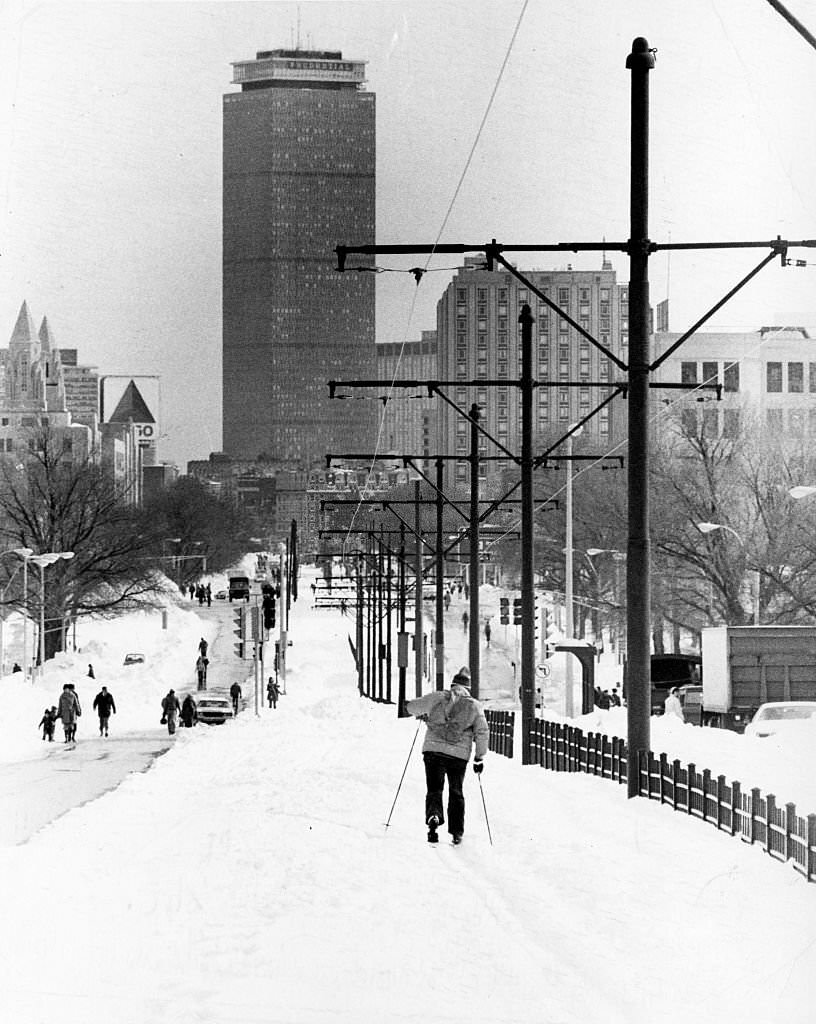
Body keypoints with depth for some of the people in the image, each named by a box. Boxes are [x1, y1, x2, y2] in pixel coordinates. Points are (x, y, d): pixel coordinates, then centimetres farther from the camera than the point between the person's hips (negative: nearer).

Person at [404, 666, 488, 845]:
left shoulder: (437, 698, 5)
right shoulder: (474, 706, 6)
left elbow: (411, 707, 14)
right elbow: (482, 733, 3)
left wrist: (421, 714, 36)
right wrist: (479, 757, 10)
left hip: (433, 750, -1)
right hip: (459, 755, 1)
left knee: (434, 789, 4)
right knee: (456, 793, 18)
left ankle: (433, 816, -27)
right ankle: (456, 832, 18)